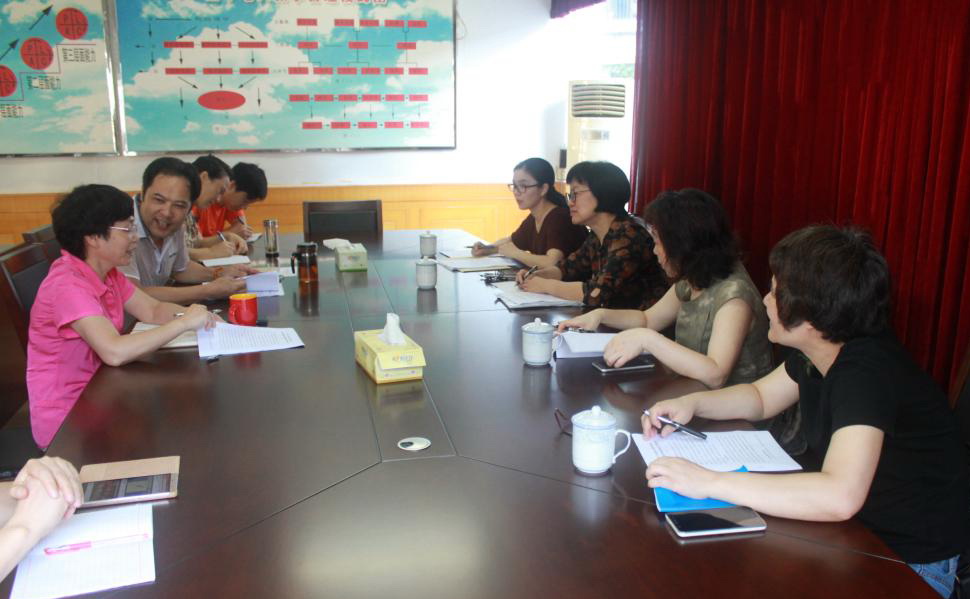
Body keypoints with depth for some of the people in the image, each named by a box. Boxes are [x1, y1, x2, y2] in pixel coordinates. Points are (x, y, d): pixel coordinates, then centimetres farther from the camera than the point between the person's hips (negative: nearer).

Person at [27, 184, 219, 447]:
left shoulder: (107, 273, 3)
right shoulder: (67, 285, -25)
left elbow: (153, 310, 3)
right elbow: (115, 352, -35)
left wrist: (187, 313, -19)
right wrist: (184, 322, -29)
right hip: (66, 419, -8)